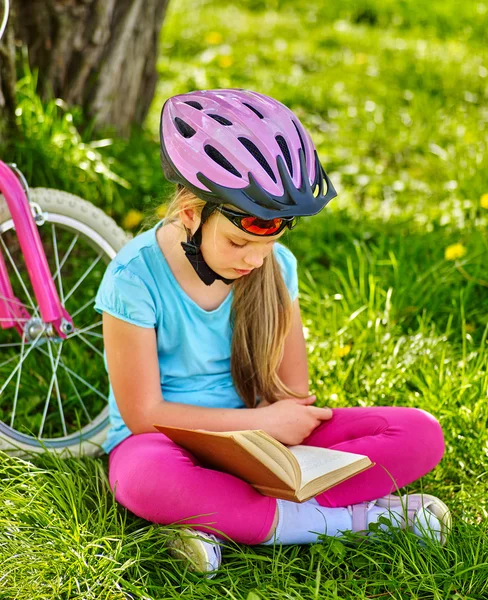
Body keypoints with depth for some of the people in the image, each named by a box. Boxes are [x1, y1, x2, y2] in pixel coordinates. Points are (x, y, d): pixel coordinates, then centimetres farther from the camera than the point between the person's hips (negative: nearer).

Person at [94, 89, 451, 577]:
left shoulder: (275, 266, -2)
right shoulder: (136, 277, -16)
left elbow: (292, 394, 3)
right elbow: (143, 414, -15)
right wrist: (261, 422, -16)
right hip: (167, 441, -4)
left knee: (421, 433, -14)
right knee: (147, 478, -43)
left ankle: (223, 522, -26)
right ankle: (350, 518, -28)